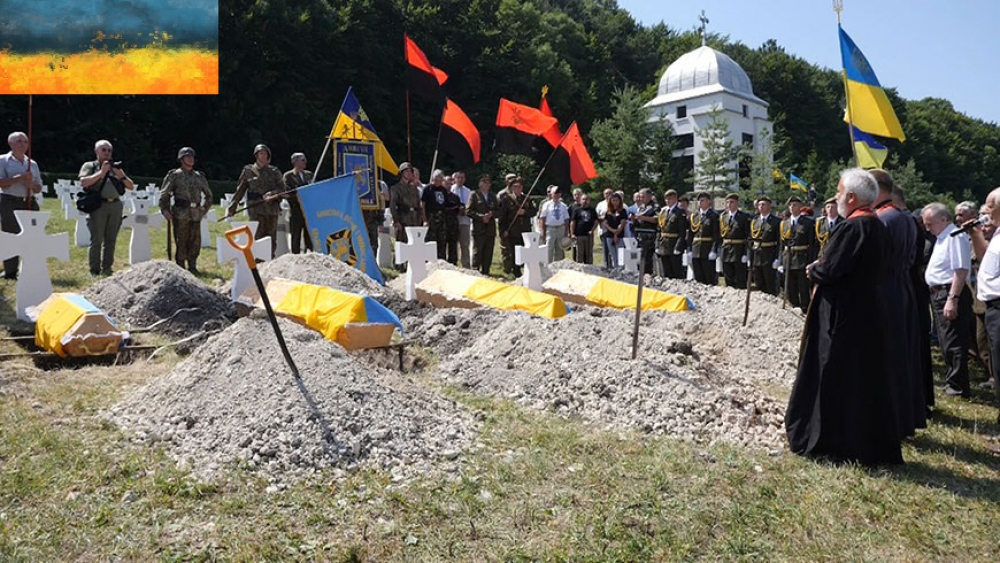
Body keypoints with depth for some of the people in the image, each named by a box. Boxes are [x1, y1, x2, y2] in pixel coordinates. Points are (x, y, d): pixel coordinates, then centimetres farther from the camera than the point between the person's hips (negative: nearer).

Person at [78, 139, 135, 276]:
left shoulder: (116, 167, 20)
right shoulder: (89, 166, 9)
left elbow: (131, 186, 14)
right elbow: (84, 182, -9)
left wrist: (121, 175, -2)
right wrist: (101, 172, -10)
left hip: (115, 206, 4)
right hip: (98, 205, -4)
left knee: (111, 240, 7)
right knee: (97, 240, -5)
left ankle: (107, 269, 13)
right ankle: (95, 270, -1)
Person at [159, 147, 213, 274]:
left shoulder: (199, 176, 15)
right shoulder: (174, 175, 2)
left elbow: (208, 195, 26)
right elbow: (164, 194, 0)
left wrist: (204, 209, 18)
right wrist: (164, 209, -10)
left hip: (196, 215, 4)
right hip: (180, 214, -4)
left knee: (195, 243, 5)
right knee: (181, 242, -2)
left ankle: (192, 267, 15)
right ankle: (180, 267, 5)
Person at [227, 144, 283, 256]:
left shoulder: (275, 171, 13)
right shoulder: (248, 171, 8)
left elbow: (282, 188, 4)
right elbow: (240, 190, 10)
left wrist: (272, 194, -17)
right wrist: (232, 207, 8)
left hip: (272, 209, 3)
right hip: (256, 210, -3)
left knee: (272, 241, 6)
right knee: (258, 239, -10)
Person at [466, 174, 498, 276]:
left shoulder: (493, 197, 20)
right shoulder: (474, 195, 4)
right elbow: (468, 211, -5)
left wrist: (491, 214, -5)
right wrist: (481, 217, -13)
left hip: (490, 229, 5)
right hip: (478, 229, -4)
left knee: (488, 254, 3)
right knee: (477, 253, -4)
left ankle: (485, 273, 9)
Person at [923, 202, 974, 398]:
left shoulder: (956, 237, -14)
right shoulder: (941, 238, 17)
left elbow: (961, 270, -21)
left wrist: (952, 299, -25)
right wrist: (936, 296, 13)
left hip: (951, 294, -10)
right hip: (939, 294, 10)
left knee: (953, 343, -5)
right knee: (945, 343, 17)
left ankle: (957, 387, 2)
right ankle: (951, 381, 28)